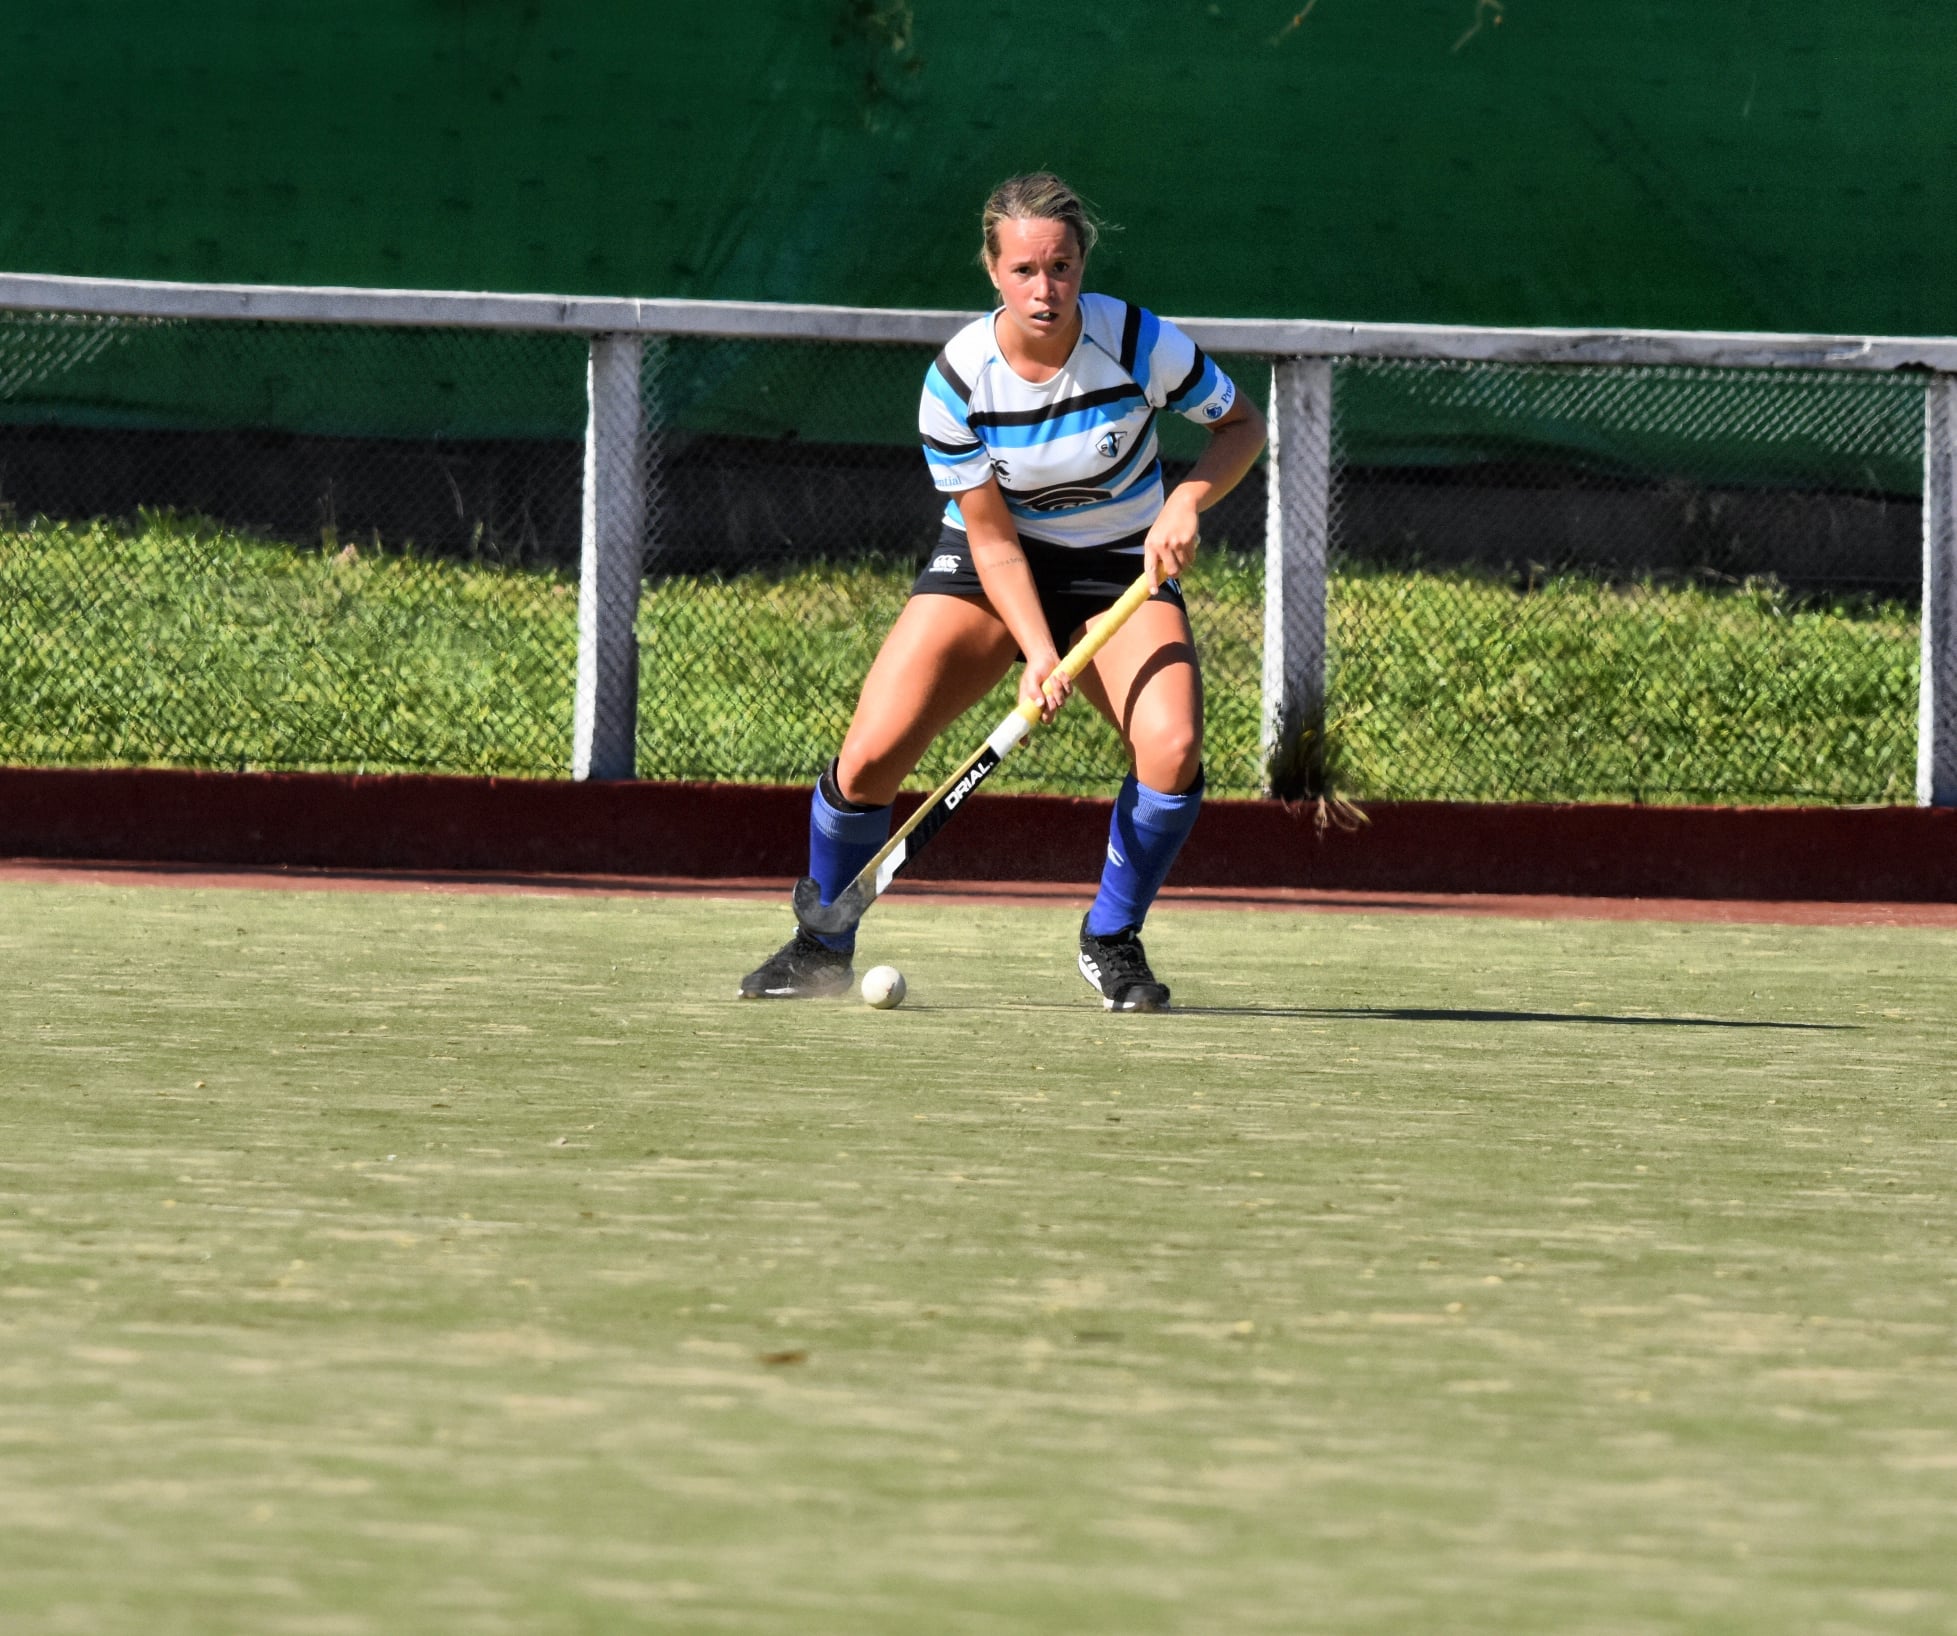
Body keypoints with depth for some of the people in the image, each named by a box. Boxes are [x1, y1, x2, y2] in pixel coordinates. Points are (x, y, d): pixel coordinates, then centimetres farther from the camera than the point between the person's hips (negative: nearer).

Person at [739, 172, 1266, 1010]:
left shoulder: (1142, 344, -19)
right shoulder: (957, 379, -19)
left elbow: (1242, 423, -2)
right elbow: (993, 536, -12)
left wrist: (1187, 501, -21)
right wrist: (1038, 652, -25)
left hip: (1121, 565, 0)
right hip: (991, 566, 0)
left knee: (1172, 749, -27)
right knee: (869, 757, -16)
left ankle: (1111, 941, -3)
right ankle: (823, 946, 10)